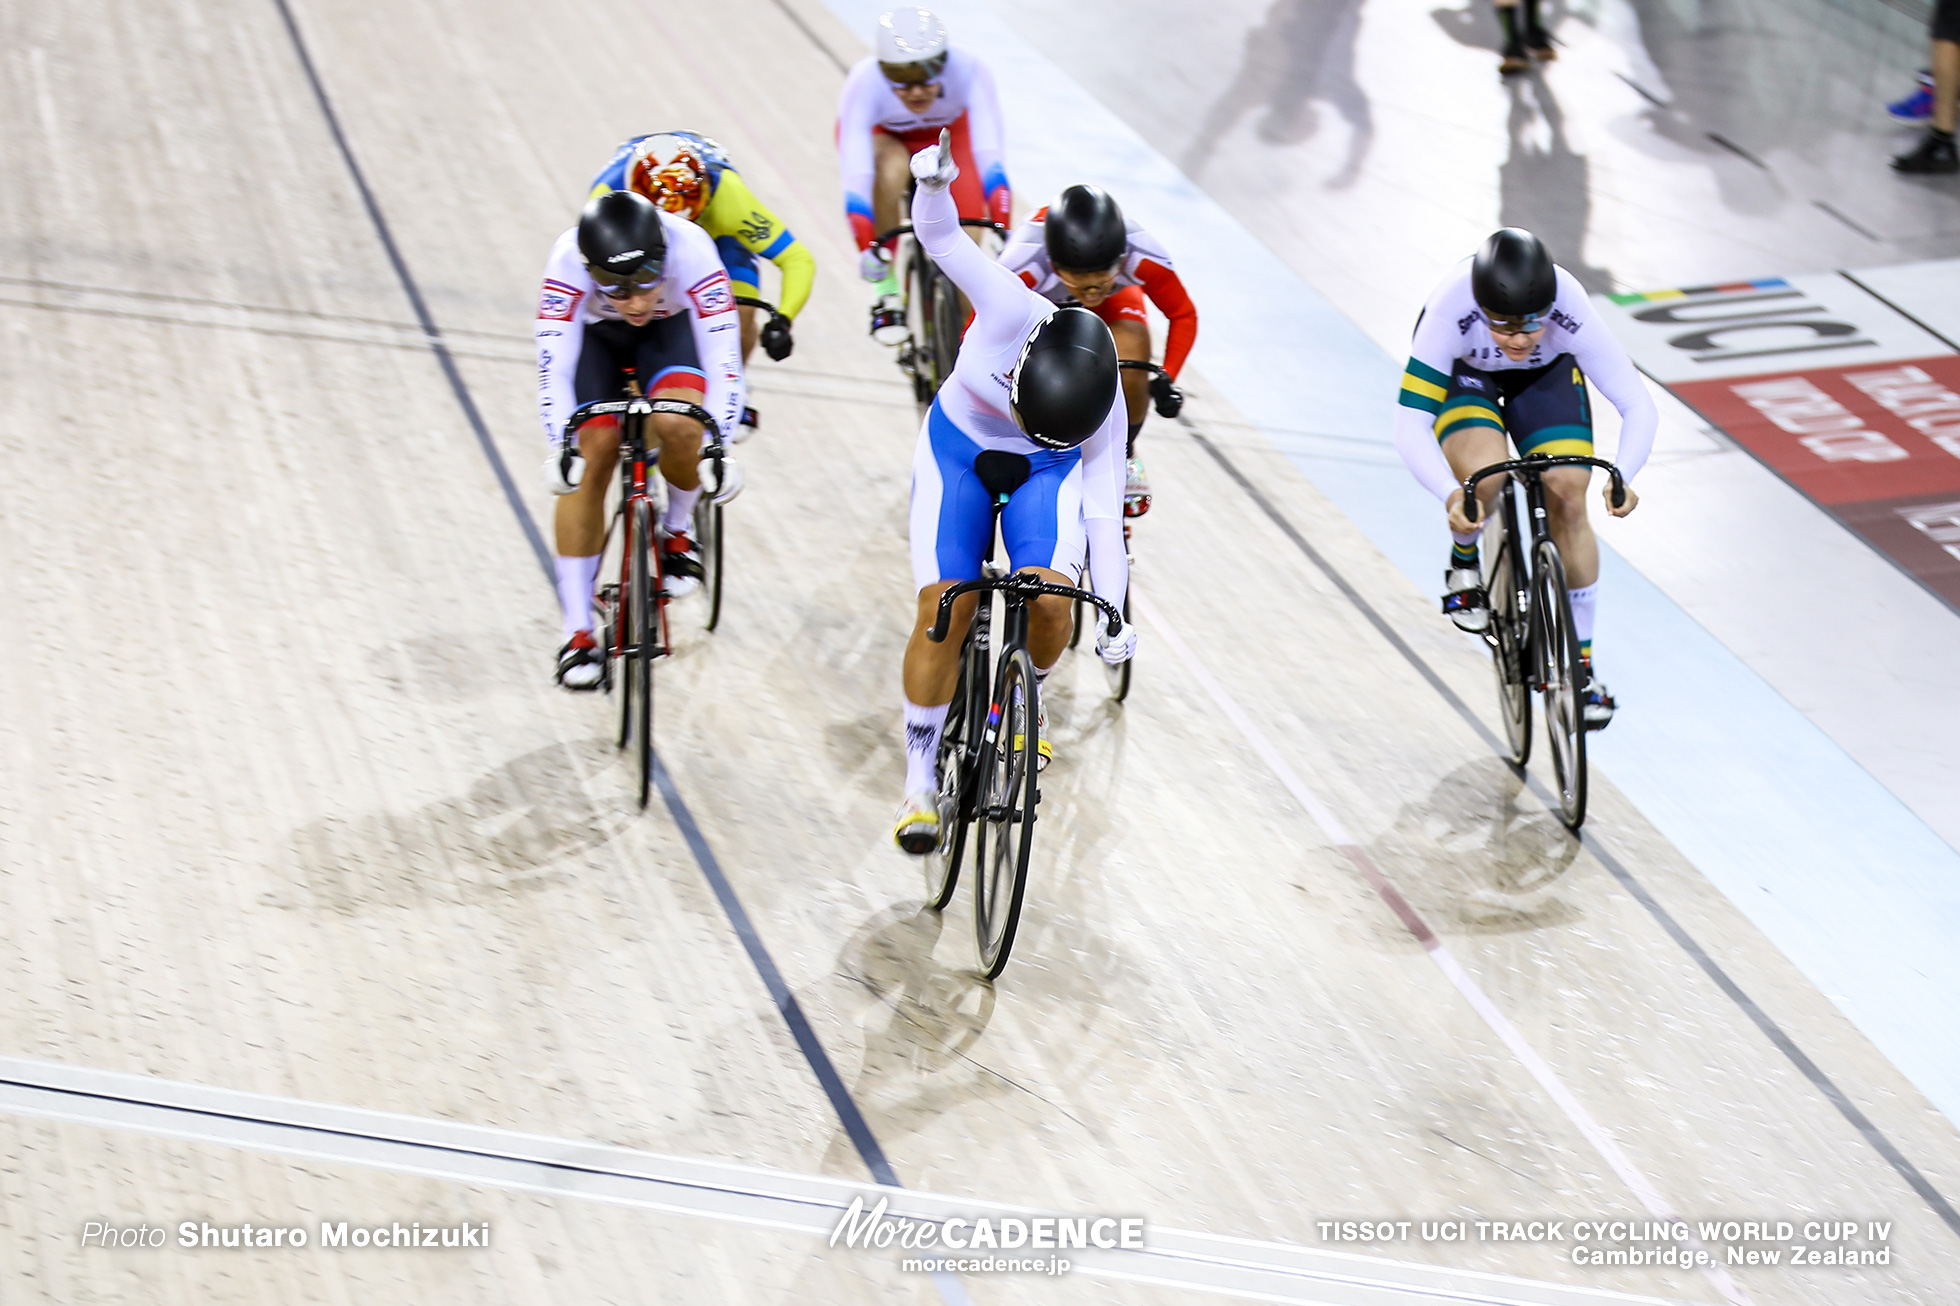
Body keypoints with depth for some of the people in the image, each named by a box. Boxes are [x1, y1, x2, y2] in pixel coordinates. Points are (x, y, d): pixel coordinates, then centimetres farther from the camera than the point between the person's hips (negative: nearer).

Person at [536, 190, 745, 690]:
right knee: (589, 465, -12)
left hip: (669, 328, 0)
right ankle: (578, 634, -4)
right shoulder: (568, 259, -37)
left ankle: (676, 531, 2)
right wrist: (562, 446, -47)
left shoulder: (690, 248, -38)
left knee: (678, 427, -30)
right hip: (594, 333, 0)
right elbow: (554, 367, -36)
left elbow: (723, 358, -36)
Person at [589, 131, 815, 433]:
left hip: (712, 227, -1)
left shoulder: (725, 192, -41)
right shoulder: (609, 199, -41)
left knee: (741, 313, -23)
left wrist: (782, 320, -51)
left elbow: (798, 260, -37)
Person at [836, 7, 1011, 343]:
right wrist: (865, 248, -51)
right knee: (891, 171, -37)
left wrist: (1003, 232, -52)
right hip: (883, 135, -1)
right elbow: (855, 174, -43)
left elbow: (989, 154, -44)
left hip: (947, 133, 1)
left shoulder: (969, 71, -37)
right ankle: (886, 292, -22)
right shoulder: (864, 84, -39)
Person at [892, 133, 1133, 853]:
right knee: (944, 610, -14)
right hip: (958, 448, -1)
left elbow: (1103, 508, -21)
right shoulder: (1011, 313, -34)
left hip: (1046, 470, 1)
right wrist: (935, 184, -60)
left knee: (1051, 598, -23)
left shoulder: (1103, 405, -28)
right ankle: (921, 778, -1)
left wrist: (1113, 615, -22)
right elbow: (941, 236, -37)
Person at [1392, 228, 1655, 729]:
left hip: (1546, 374, 2)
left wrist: (1622, 478, -51)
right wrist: (1450, 494, -56)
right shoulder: (1450, 311, -41)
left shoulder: (1571, 312, -37)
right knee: (1483, 472, -31)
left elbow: (1639, 408, -33)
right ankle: (1465, 562, 4)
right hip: (1462, 373, -1)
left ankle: (1581, 663, 1)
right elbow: (1410, 425, -40)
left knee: (1568, 499, -13)